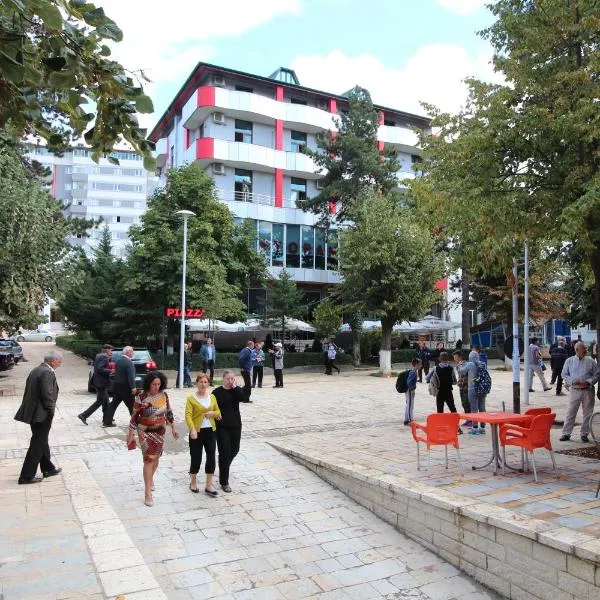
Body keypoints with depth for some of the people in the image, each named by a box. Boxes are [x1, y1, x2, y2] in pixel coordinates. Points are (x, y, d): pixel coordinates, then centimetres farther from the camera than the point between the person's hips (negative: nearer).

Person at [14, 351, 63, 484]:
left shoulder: (36, 370, 10)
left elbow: (30, 391, 13)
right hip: (41, 414, -10)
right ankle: (26, 476, 7)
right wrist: (51, 411, -11)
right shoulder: (47, 373, -20)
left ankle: (48, 468, 33)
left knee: (41, 442, 20)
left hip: (33, 412, 10)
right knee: (37, 445, 0)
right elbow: (47, 395, -24)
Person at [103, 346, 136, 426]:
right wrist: (133, 387, -25)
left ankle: (107, 421, 13)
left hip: (116, 385, 8)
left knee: (114, 404, 12)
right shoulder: (129, 362, -18)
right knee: (131, 405, 2)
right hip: (125, 387, -8)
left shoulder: (118, 361, 10)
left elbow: (116, 372, 16)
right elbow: (131, 376, -24)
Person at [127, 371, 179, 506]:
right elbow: (134, 416, -11)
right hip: (145, 432, -4)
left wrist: (173, 428, 9)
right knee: (149, 460, -7)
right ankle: (148, 493, 0)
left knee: (156, 458, 17)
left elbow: (168, 412, 7)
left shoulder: (164, 395, -5)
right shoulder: (142, 397, -18)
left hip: (160, 432, 4)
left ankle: (150, 478, 46)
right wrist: (130, 434, -9)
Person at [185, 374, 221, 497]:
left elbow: (218, 411, 17)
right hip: (197, 431, -4)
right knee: (196, 458, 5)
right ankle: (193, 482, 28)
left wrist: (213, 413, -6)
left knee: (211, 457, 2)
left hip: (210, 431, 4)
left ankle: (209, 486, 13)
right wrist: (192, 429, -31)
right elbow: (188, 415, -18)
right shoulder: (191, 398, -8)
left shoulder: (212, 397, 7)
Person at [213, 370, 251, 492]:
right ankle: (224, 482, 8)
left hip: (235, 425, 4)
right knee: (225, 452, -4)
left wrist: (235, 387, -17)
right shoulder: (217, 392, -5)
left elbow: (246, 399, -16)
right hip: (222, 426, -4)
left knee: (234, 450, 14)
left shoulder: (237, 390, 3)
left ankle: (224, 467, 45)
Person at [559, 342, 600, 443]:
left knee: (587, 413, 6)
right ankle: (566, 433, 6)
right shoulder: (569, 361, 3)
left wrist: (589, 382, -12)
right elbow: (564, 374, 4)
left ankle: (584, 434, 19)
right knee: (570, 413, 0)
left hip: (588, 390, 1)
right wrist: (572, 381, -13)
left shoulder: (591, 361, 3)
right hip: (575, 390, -1)